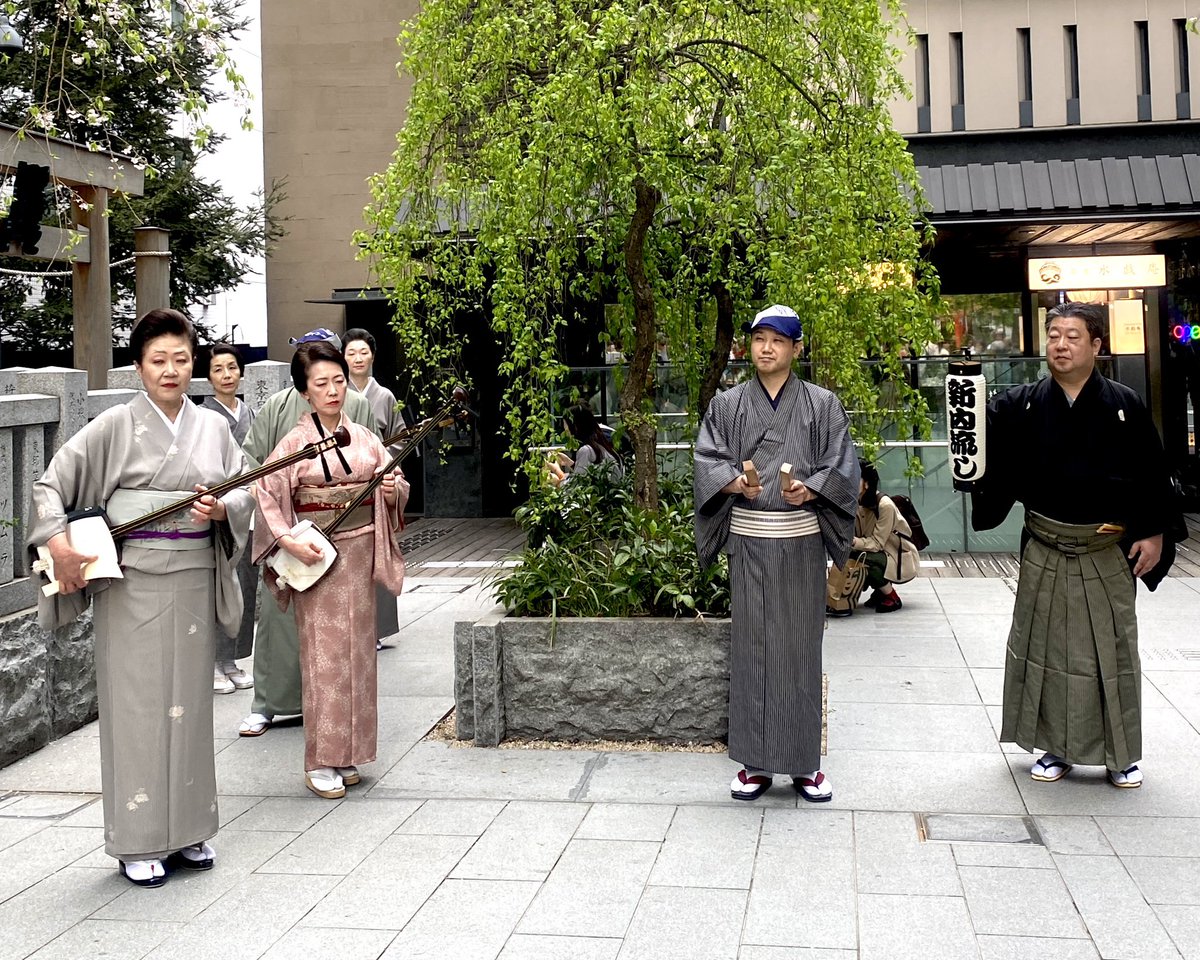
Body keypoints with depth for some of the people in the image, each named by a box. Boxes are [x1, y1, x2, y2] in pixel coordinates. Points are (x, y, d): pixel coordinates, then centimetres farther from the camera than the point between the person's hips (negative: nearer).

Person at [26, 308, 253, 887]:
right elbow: (51, 484, -2)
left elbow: (245, 491, 9)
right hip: (132, 581, -3)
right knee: (137, 703, 0)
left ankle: (187, 830, 23)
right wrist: (59, 545, -13)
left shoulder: (213, 427, 8)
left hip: (195, 579, 4)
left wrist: (221, 508, -12)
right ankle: (138, 843, 12)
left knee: (188, 701, 10)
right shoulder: (116, 426, -2)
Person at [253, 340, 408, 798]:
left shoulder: (365, 438, 7)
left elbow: (396, 486, 13)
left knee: (357, 650, 8)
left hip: (360, 553, 4)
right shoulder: (295, 442, -5)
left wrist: (393, 489, -10)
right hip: (316, 556, -4)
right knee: (323, 653, -3)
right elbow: (267, 496, -8)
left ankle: (347, 754, 19)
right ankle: (320, 763, 4)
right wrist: (290, 543, -18)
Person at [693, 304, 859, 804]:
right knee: (751, 644, 3)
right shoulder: (727, 405, 8)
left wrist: (810, 489, -18)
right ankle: (755, 761, 11)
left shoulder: (822, 405, 6)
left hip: (802, 537, 0)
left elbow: (842, 466, 1)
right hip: (748, 538, 1)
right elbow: (708, 460, 1)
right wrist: (734, 481, -19)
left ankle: (804, 762, 13)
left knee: (800, 644, 3)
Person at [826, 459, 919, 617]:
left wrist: (852, 542, -44)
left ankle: (892, 598, -6)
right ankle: (880, 590, 8)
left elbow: (877, 543, -28)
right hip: (879, 554, 7)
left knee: (865, 559, -31)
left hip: (902, 558, -7)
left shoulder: (884, 505, -25)